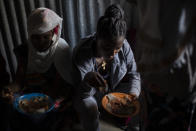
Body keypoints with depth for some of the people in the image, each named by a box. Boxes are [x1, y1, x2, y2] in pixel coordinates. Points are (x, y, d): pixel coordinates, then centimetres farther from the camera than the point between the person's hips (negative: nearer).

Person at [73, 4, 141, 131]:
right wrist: (87, 81, -56)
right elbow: (82, 94, -31)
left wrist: (133, 93, -28)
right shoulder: (82, 53, -31)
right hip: (90, 95, -4)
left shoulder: (124, 46, -20)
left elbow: (134, 74, -7)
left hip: (113, 90, 4)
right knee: (89, 107, -34)